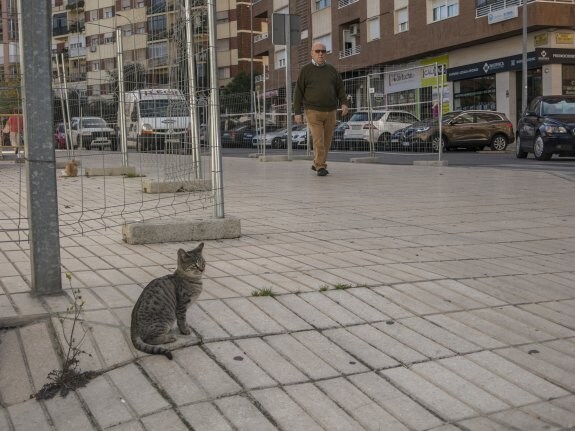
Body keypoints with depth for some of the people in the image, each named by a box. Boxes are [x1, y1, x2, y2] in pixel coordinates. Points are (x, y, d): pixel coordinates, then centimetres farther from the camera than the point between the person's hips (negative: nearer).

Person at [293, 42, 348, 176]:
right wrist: (297, 113, -8)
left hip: (330, 111, 4)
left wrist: (344, 104, -13)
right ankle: (321, 167, -8)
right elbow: (298, 92, -2)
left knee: (326, 141, 9)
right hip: (313, 112, -4)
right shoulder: (305, 70, -1)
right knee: (318, 140, -14)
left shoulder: (331, 70, 9)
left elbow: (340, 89, 5)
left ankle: (317, 164, 27)